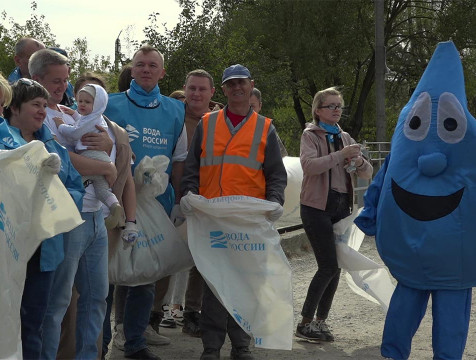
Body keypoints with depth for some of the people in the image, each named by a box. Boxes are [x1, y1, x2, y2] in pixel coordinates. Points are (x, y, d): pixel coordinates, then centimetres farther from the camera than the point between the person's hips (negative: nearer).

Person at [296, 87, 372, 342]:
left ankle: (320, 321, 15)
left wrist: (359, 161, -11)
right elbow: (308, 165, -21)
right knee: (328, 266, -11)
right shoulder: (311, 135, -2)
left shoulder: (345, 138, 14)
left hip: (341, 206, 6)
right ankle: (305, 323, -1)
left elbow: (367, 174, 11)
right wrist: (341, 155, -26)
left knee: (335, 267, 5)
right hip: (317, 206, -6)